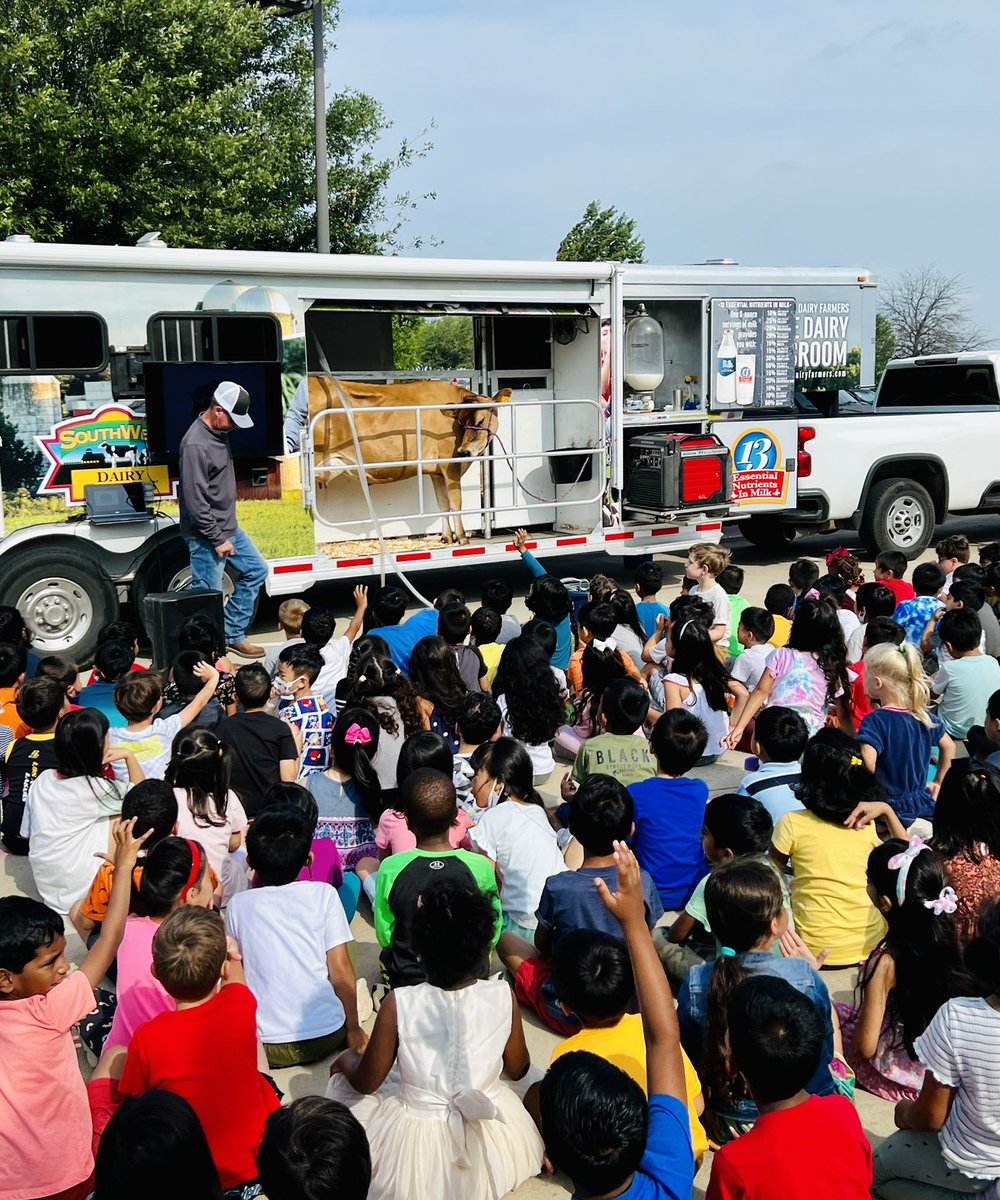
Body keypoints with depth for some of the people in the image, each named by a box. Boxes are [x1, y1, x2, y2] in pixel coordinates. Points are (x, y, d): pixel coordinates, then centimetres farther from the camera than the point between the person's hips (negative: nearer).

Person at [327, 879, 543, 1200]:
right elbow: (518, 1069, 1)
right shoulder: (503, 997, -17)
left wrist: (346, 1059, 14)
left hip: (413, 1151, 0)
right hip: (490, 1146, 0)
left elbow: (366, 1083, -8)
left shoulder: (399, 1004, -22)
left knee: (342, 1078, 27)